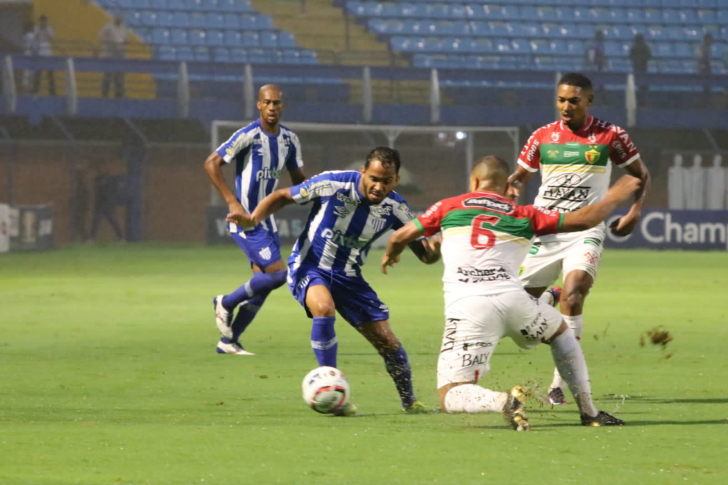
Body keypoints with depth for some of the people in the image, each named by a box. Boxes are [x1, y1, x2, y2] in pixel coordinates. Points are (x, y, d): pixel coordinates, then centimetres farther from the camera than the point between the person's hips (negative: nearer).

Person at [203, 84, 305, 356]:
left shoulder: (289, 140, 7)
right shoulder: (248, 135, -15)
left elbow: (297, 178, 20)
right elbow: (212, 164, -15)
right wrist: (232, 202, -20)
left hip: (267, 219, 8)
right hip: (245, 219, -8)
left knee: (263, 285, 6)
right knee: (277, 273, -16)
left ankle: (229, 341, 17)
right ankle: (226, 303, 6)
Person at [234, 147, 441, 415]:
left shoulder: (395, 208, -11)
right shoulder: (333, 184, -22)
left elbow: (424, 253, -6)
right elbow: (282, 196, -9)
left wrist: (433, 250, -31)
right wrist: (253, 219, -25)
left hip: (348, 277, 4)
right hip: (309, 267, -4)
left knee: (387, 341, 0)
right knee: (324, 307, -36)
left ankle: (409, 401, 25)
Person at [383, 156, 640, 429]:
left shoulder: (449, 207, 18)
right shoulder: (524, 215, 19)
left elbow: (399, 238, 23)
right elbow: (582, 220, 18)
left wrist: (391, 255, 46)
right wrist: (614, 198, 36)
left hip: (466, 308, -2)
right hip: (511, 298, 2)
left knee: (449, 397, 0)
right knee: (562, 333, 34)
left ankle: (502, 401, -30)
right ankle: (588, 411, 26)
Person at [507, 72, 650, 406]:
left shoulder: (610, 136, -1)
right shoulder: (542, 137, 5)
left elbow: (641, 174, 9)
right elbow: (520, 175, 16)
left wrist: (634, 212, -4)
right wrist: (512, 187, -7)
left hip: (585, 232, -3)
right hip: (543, 232, 3)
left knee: (573, 295, -24)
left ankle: (560, 382, -21)